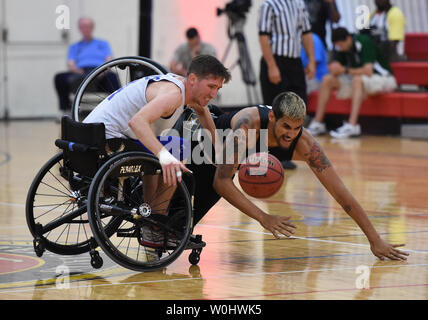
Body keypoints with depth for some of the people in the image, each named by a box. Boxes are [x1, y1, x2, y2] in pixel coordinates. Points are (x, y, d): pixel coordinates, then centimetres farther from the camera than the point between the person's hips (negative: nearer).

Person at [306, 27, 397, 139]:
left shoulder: (364, 42, -23)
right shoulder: (342, 47, -1)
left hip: (383, 79, -7)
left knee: (358, 79, -39)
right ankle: (317, 124, -11)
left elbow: (368, 71, -32)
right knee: (327, 79, -8)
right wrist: (335, 70, -23)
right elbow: (336, 67, 0)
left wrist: (345, 70, -28)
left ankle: (352, 125, -44)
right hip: (359, 79, 8)